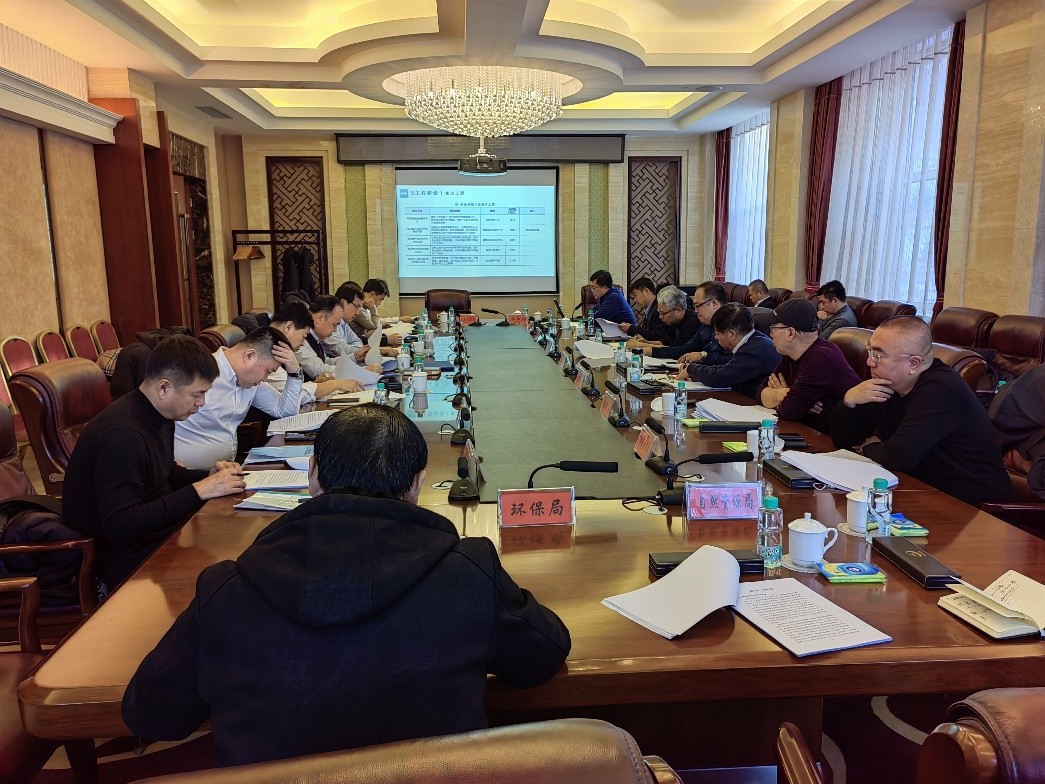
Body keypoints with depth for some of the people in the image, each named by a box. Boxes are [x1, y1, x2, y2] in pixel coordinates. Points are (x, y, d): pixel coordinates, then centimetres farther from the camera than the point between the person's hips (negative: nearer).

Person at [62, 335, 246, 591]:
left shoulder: (160, 415, 3)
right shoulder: (122, 435, -26)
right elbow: (119, 526, -29)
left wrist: (208, 476, -1)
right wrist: (198, 491, -27)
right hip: (128, 562, -9)